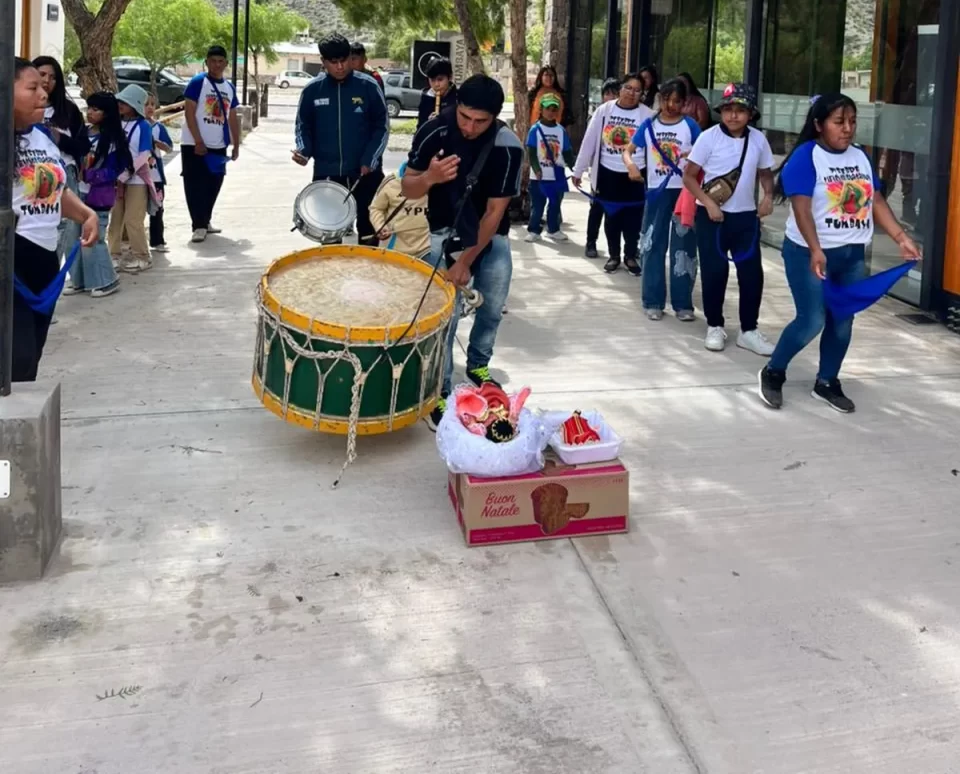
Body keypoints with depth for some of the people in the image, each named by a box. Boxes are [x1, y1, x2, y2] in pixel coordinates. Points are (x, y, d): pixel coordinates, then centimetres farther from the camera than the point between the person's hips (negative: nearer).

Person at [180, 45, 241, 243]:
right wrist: (198, 141, -17)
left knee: (214, 185, 11)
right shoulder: (197, 82, -6)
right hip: (195, 144, -6)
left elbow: (233, 118, 16)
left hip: (218, 146, 6)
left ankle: (205, 221, 23)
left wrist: (236, 145, 12)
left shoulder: (230, 87, 12)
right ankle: (199, 226, -5)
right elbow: (189, 112, -11)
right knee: (196, 185, -7)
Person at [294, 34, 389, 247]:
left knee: (368, 231, 7)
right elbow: (304, 126, 10)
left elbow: (381, 126, 0)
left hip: (365, 173, -2)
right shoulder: (312, 90, 1)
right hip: (326, 174, 2)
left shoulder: (368, 86, -4)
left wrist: (370, 160, -11)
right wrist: (303, 150, -10)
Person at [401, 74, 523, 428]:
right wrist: (429, 177, -36)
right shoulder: (434, 131, -21)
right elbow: (408, 189, -13)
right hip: (446, 231, -1)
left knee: (492, 307, 8)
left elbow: (495, 210, -18)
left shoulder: (508, 147, -23)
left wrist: (466, 261, -19)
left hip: (491, 233, 1)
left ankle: (478, 365, 37)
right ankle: (440, 391, 0)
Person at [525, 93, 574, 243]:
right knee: (537, 205, 4)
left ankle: (553, 230, 26)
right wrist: (536, 169, -23)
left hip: (557, 175, 3)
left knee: (555, 204, 13)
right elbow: (531, 153, -9)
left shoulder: (561, 131, 4)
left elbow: (567, 152, 5)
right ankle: (534, 230, 13)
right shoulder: (535, 129, -4)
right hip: (539, 175, -3)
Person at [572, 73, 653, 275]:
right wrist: (578, 170, 3)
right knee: (611, 216, 12)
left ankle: (631, 256, 24)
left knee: (633, 217, 7)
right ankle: (613, 255, 26)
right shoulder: (604, 110, -2)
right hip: (607, 172, 1)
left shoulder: (647, 115, -6)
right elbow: (589, 141, 1)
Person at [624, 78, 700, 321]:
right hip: (656, 191, 2)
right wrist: (630, 164, -15)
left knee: (684, 248, 3)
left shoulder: (690, 126, -1)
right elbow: (628, 150, 7)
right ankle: (653, 301, 13)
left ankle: (683, 303, 11)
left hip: (684, 192, -2)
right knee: (652, 246, 4)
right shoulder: (649, 125, 5)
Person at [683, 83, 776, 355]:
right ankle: (714, 327, 20)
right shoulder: (709, 137, -9)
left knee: (752, 272, 2)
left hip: (746, 216, 3)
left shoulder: (758, 139, 1)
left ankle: (749, 330, 15)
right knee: (714, 271, 4)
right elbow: (689, 176, -7)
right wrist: (709, 203, -17)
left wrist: (768, 195, -4)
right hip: (712, 215, -3)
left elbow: (765, 172, 15)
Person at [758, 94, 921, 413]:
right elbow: (801, 207, -21)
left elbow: (877, 201, 10)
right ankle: (772, 373, 12)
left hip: (852, 254, 7)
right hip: (810, 253, -6)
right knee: (812, 321, -8)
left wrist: (902, 238, 2)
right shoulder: (805, 156, -13)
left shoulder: (860, 156, 7)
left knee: (842, 322, 9)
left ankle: (827, 382, 24)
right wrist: (816, 251, -30)